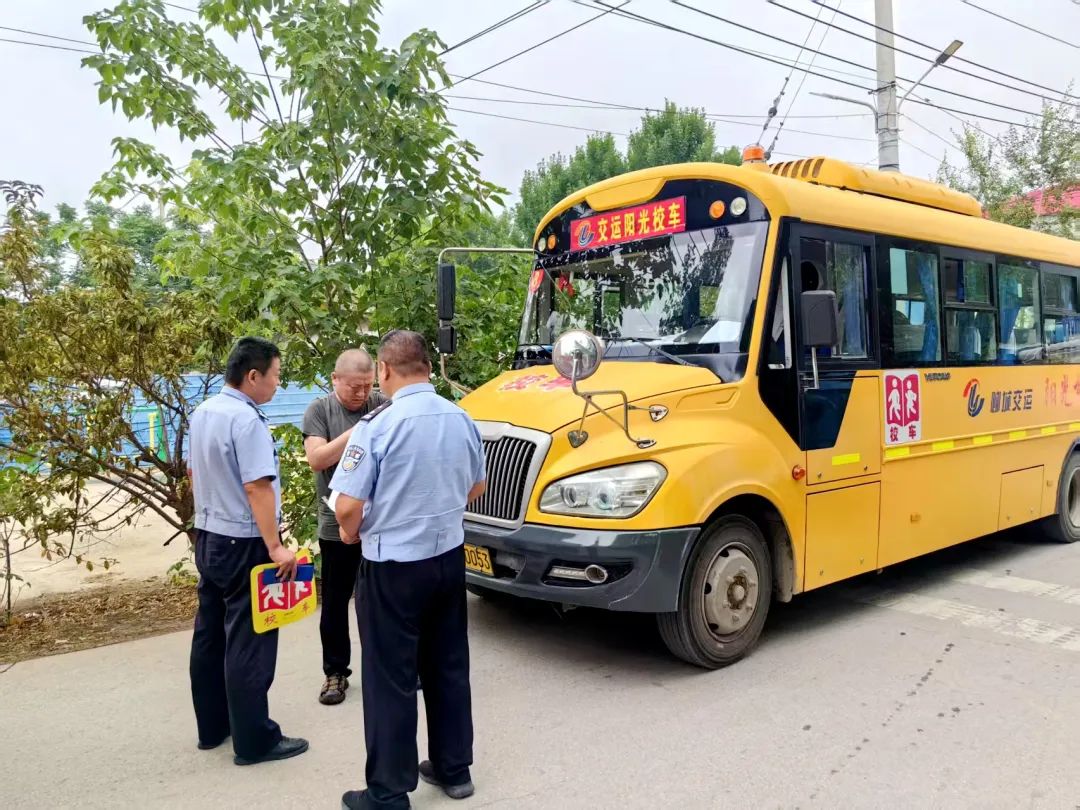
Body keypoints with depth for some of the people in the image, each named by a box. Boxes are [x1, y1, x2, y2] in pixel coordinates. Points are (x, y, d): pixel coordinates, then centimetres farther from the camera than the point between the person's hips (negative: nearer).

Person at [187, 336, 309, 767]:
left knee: (210, 635, 16)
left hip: (208, 537, 9)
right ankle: (254, 741, 8)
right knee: (247, 643, -1)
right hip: (243, 544, -9)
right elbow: (258, 488, -26)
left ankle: (212, 727, 28)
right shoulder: (246, 419, -22)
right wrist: (275, 547, -24)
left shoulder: (202, 413, 7)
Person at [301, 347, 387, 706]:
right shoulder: (320, 410, -2)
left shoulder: (384, 405, 1)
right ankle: (335, 672, 24)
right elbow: (317, 459, -13)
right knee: (335, 603, 10)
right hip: (338, 524, -1)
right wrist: (358, 430, -21)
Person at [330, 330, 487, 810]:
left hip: (394, 566, -6)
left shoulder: (378, 425, -19)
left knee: (390, 677, 7)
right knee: (448, 664, 18)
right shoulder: (462, 420, 0)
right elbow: (475, 489, 13)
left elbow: (347, 508, -19)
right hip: (449, 557, 6)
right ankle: (453, 768, 33)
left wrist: (351, 532, 2)